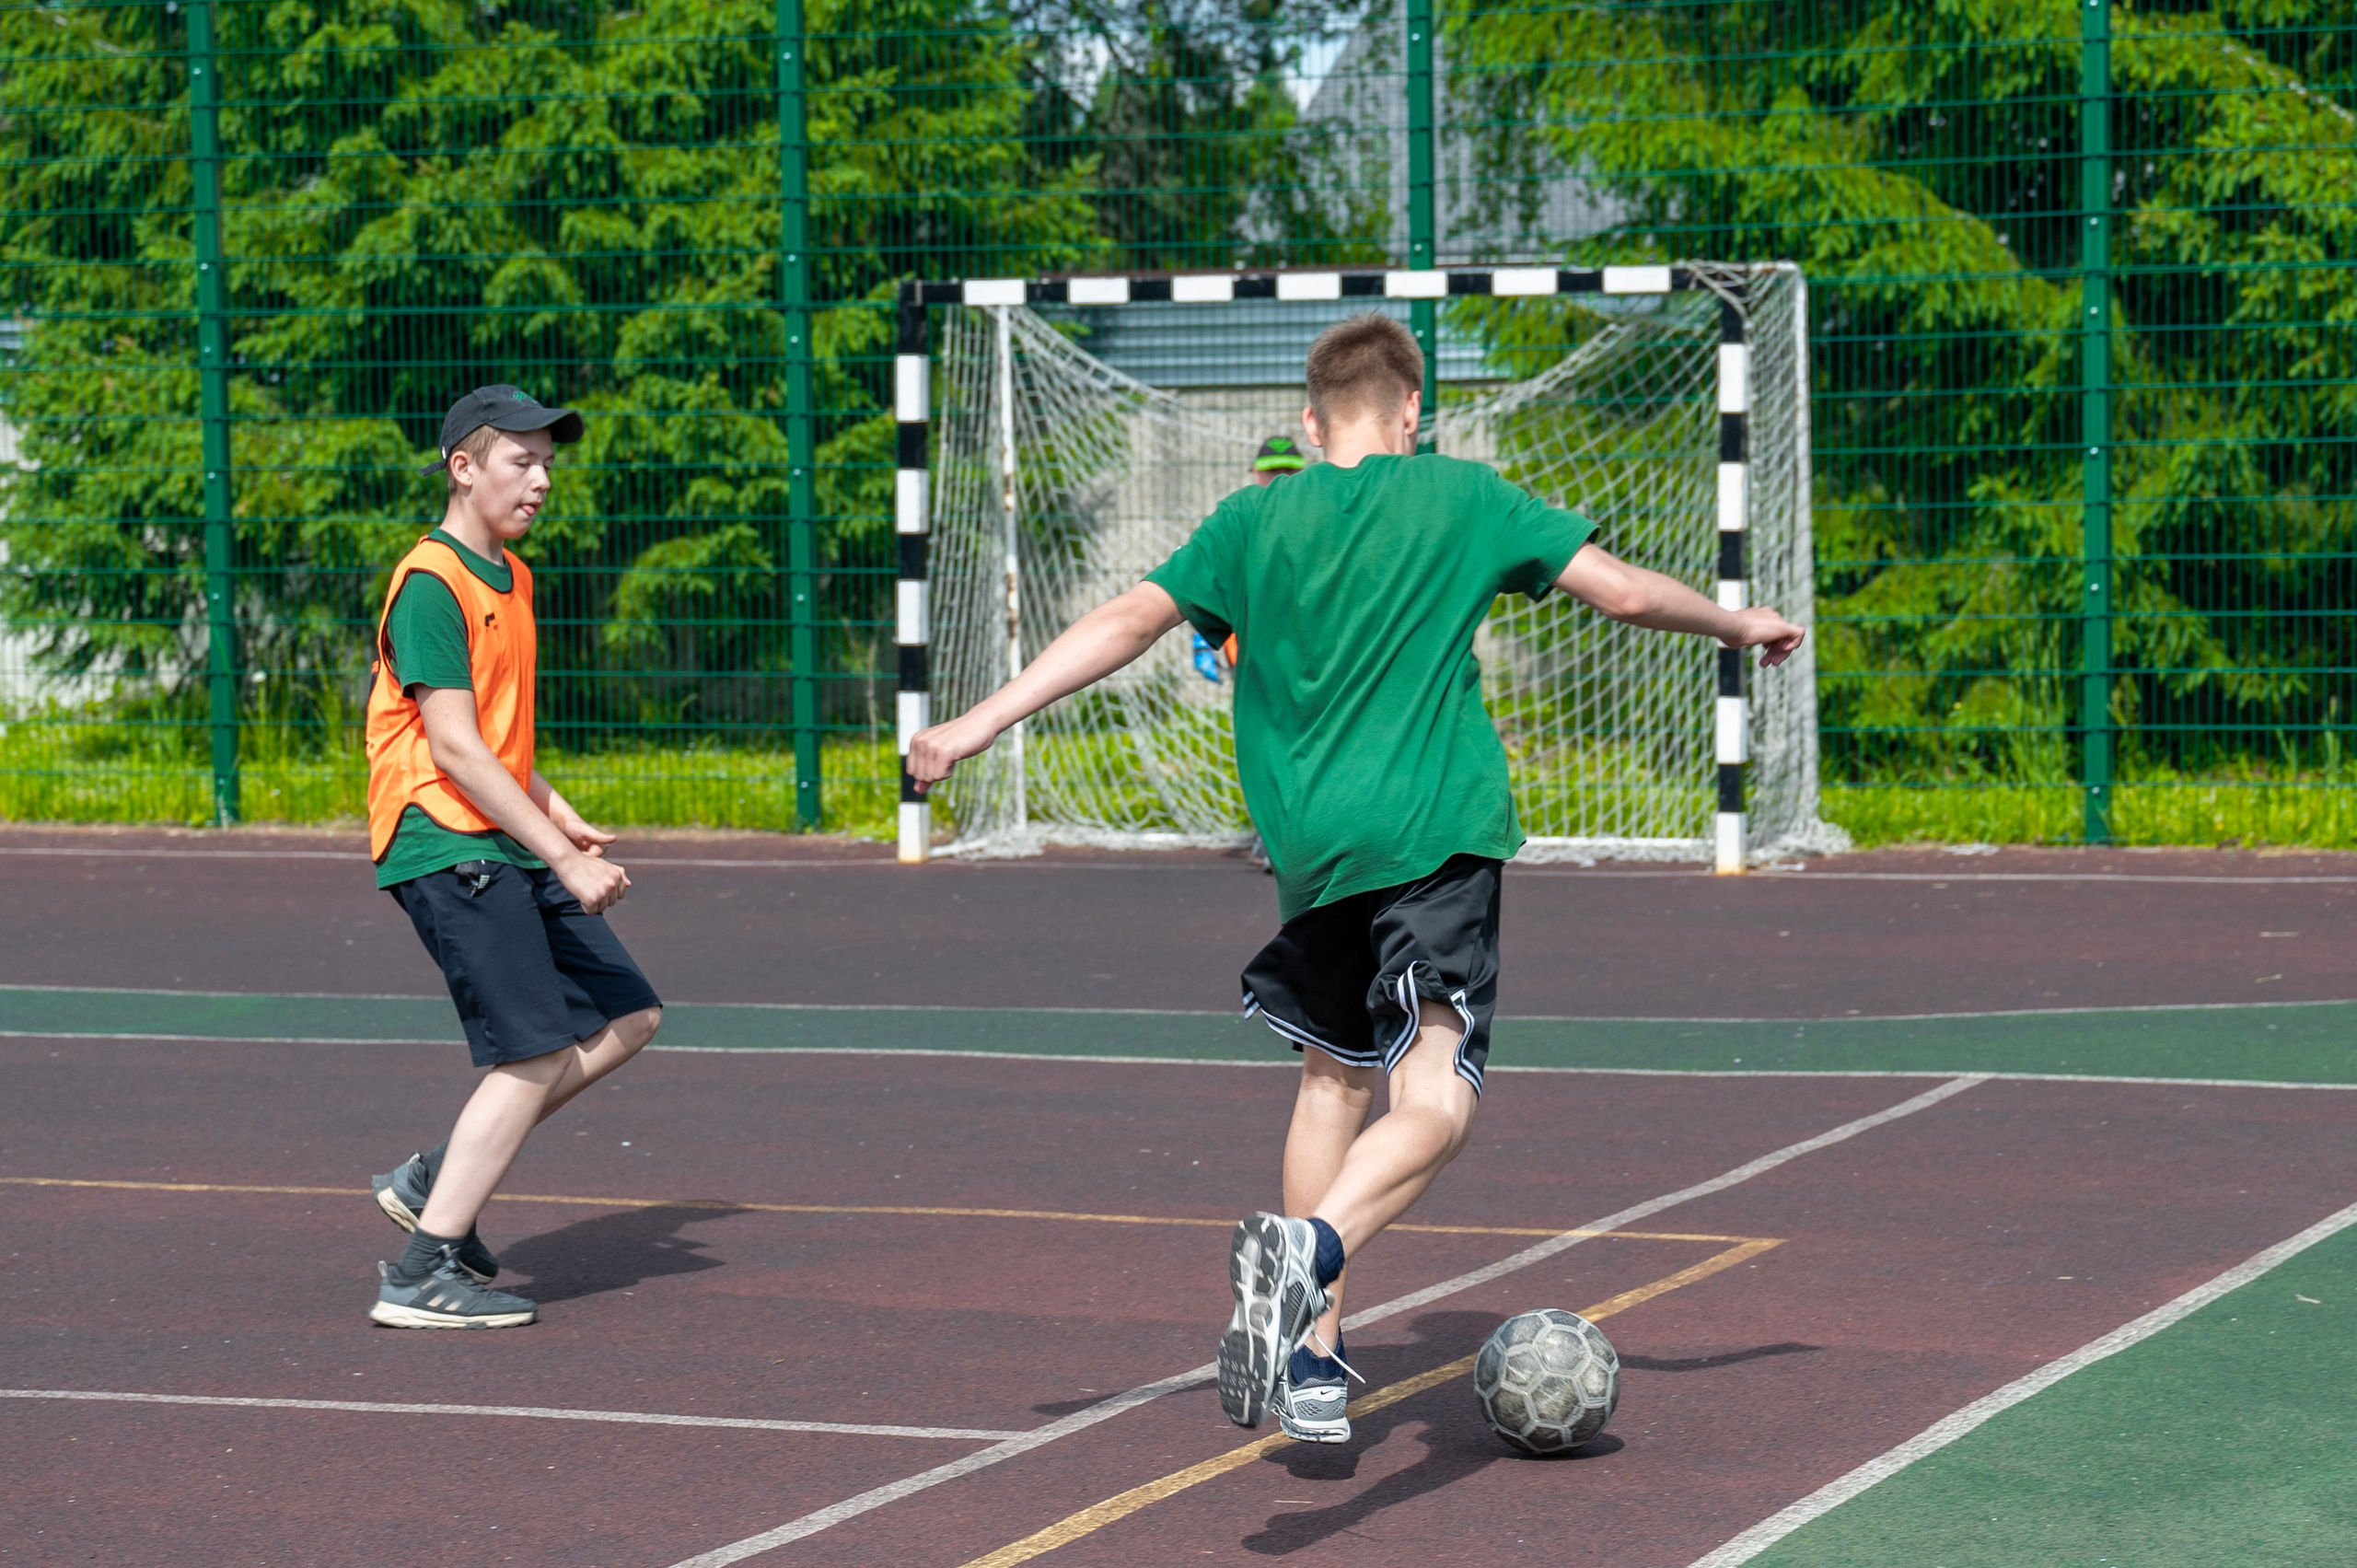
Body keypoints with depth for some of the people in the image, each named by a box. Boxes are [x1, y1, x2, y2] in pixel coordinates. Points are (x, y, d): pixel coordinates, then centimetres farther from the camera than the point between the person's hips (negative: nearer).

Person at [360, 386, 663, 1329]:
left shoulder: (512, 579, 17)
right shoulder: (431, 584, -13)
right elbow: (456, 748, -18)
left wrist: (562, 819, 13)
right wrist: (565, 859, -19)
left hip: (507, 846, 9)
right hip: (444, 847, -9)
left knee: (626, 1017, 7)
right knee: (537, 1055, -13)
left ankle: (437, 1182, 12)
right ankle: (421, 1278, -8)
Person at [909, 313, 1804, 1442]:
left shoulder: (1253, 524, 10)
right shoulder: (1461, 499, 6)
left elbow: (1130, 620, 1)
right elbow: (1623, 591, 7)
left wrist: (980, 723, 2)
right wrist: (1740, 626, 24)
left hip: (1310, 849, 4)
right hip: (1437, 837, -4)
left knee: (1333, 1076, 23)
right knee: (1434, 1100, -12)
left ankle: (1310, 1357, 22)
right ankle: (1309, 1251, -41)